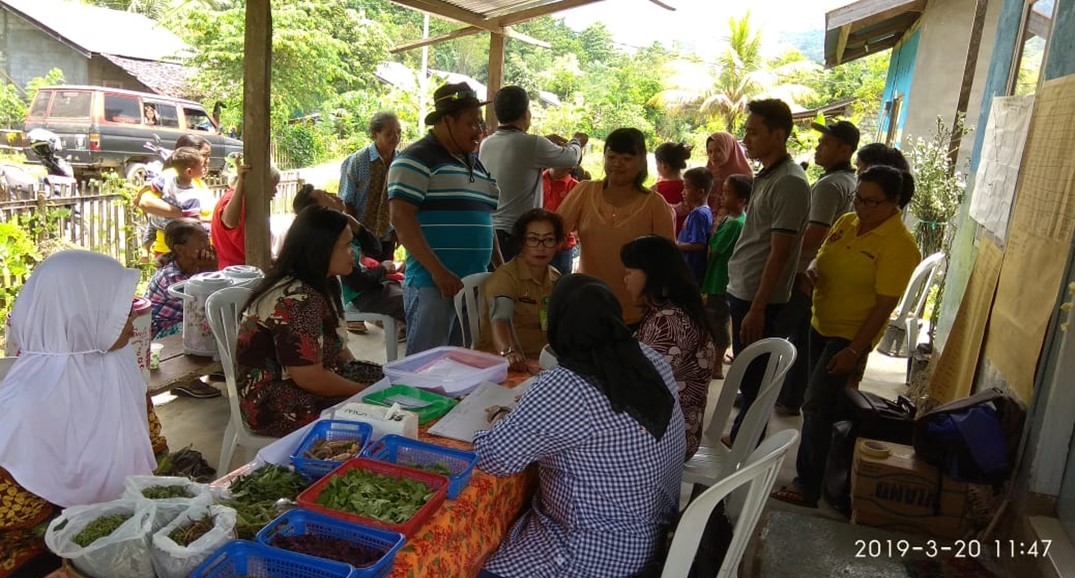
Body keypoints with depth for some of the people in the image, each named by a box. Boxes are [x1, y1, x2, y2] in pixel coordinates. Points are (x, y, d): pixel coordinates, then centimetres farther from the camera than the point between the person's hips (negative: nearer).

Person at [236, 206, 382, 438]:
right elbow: (310, 378, -26)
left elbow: (335, 344, 12)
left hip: (304, 380, 9)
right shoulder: (296, 300, -26)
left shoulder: (321, 284, 3)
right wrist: (364, 390, -15)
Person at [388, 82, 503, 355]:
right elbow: (401, 218, -15)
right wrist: (438, 271, -20)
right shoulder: (417, 159, -6)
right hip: (434, 285, -8)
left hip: (475, 284, 8)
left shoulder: (474, 164, 19)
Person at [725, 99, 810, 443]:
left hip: (758, 297, -9)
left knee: (754, 379, 3)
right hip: (742, 290, 9)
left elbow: (779, 253, -19)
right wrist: (743, 297, 17)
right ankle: (739, 440, 31)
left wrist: (758, 308, -20)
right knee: (745, 375, 18)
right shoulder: (766, 176, 12)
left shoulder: (790, 183, -17)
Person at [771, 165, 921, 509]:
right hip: (821, 325, 7)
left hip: (851, 336, -7)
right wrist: (811, 270, -9)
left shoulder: (898, 245, -18)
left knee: (816, 407, -8)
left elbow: (885, 305, -19)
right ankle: (810, 472, 31)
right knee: (821, 404, 16)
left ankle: (808, 486, 4)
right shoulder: (846, 222, 3)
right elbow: (822, 257, 16)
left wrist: (854, 351, -21)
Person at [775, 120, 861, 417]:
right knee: (802, 338, 14)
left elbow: (814, 236, -27)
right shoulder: (851, 182, 11)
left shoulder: (829, 185, -19)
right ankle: (790, 398, 23)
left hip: (803, 273, -9)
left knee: (774, 335, 1)